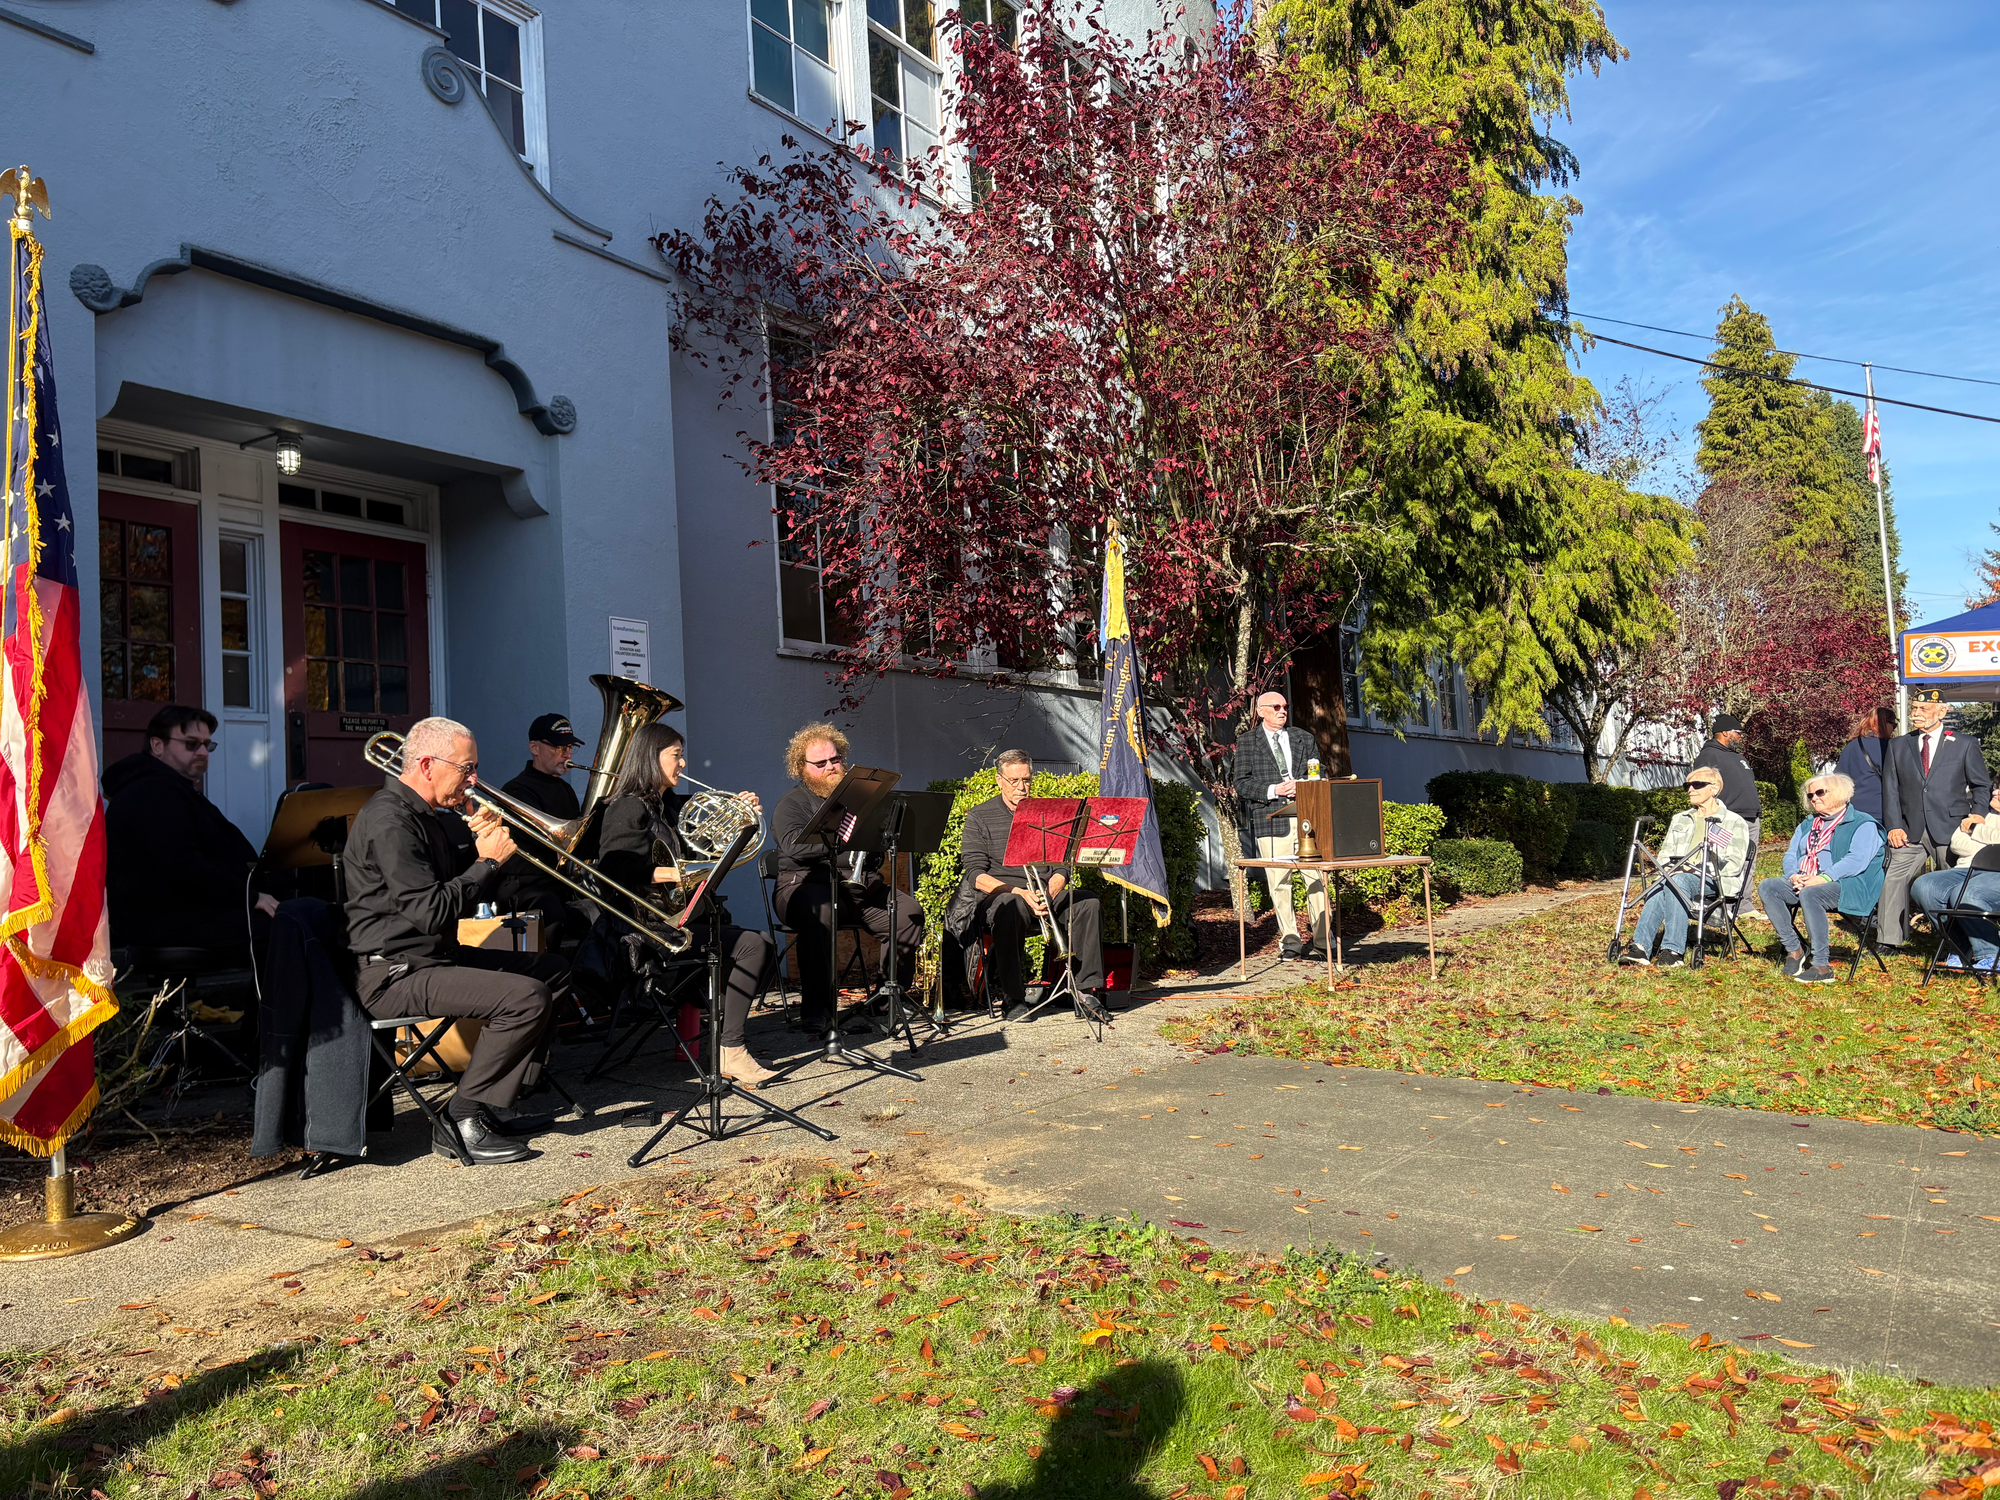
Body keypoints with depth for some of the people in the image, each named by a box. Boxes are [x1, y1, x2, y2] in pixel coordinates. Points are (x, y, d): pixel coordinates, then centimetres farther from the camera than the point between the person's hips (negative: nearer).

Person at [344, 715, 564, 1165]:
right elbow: (431, 911, -26)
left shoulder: (423, 815, 15)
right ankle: (461, 1122, -12)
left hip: (434, 957, 11)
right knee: (524, 996, -25)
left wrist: (478, 848, 2)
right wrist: (488, 861, -16)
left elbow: (457, 898, 17)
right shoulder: (389, 820, -18)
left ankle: (495, 1106, 11)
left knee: (549, 969, 14)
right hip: (395, 973, -11)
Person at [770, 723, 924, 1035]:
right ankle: (816, 1009, -32)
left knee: (908, 910, -19)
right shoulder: (791, 804, 7)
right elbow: (794, 845, -15)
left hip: (858, 886, 5)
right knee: (818, 913, -39)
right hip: (807, 883, -5)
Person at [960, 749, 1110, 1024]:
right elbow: (976, 875, -6)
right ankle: (1011, 998, -29)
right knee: (1012, 908, -39)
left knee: (1088, 904, -24)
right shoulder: (980, 817, 4)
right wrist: (1021, 893, -20)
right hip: (1000, 894, -4)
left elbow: (1061, 866, 11)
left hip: (1045, 893, 4)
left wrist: (1048, 893, -13)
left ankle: (1088, 990, -22)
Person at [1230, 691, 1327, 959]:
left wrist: (1301, 786, -3)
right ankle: (1290, 940, 5)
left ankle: (1323, 937, 6)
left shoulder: (1304, 739, 19)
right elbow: (1242, 784, 3)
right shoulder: (1247, 742, 9)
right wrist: (1273, 790, -12)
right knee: (1279, 882, -3)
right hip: (1271, 819, -2)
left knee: (1316, 878, -2)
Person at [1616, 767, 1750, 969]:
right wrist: (1669, 870, -4)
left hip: (1713, 883, -4)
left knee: (1677, 882, -37)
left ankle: (1673, 951, -42)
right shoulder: (1680, 819, 24)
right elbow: (1665, 855, 20)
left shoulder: (1735, 823, 7)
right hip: (1677, 876, 4)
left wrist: (1696, 870, -16)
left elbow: (1734, 865, -5)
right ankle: (1640, 947, -46)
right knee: (1663, 885, -34)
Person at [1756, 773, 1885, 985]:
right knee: (1767, 887, -19)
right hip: (1802, 884, 7)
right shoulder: (1807, 825, 27)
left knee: (1810, 894, -38)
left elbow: (1857, 860, -13)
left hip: (1848, 887, -7)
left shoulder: (1863, 824, 3)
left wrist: (1823, 878, -25)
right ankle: (1793, 951, -19)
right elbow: (1791, 854, 17)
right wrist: (1794, 875, -7)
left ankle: (1821, 966, -34)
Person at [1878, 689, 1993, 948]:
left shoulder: (1965, 744, 7)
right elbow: (1890, 789, 8)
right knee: (1894, 881, -6)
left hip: (1950, 829, -2)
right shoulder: (1898, 745, 12)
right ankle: (1888, 940, 0)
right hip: (1910, 830, 2)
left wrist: (1976, 815, -5)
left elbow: (1982, 785, 11)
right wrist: (1894, 826, -1)